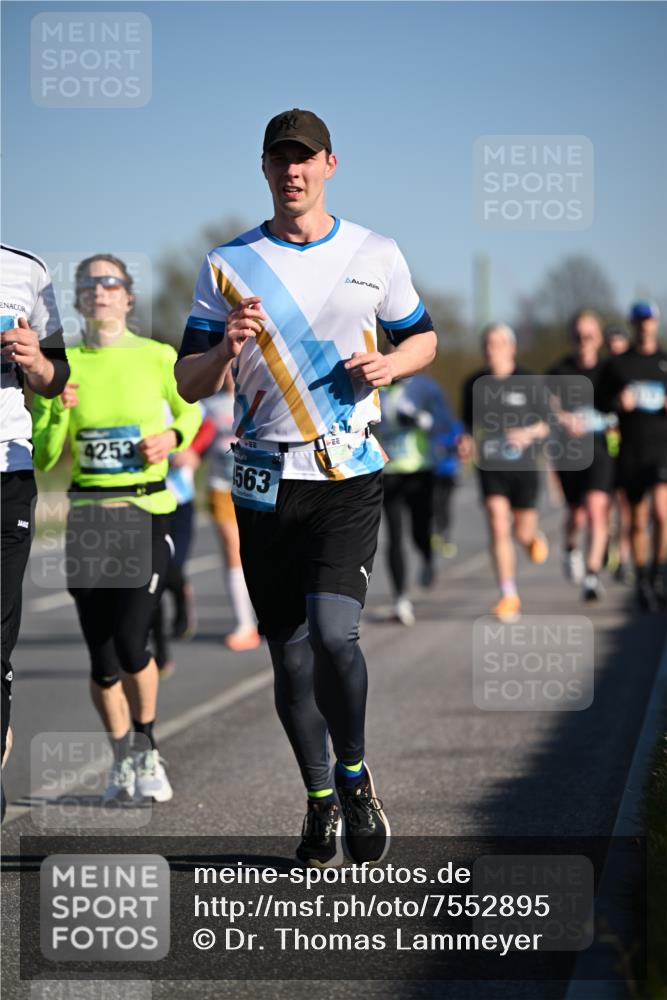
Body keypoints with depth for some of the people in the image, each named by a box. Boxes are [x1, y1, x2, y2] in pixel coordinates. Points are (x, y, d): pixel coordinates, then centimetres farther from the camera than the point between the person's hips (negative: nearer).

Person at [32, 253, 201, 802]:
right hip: (88, 518, 2)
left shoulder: (158, 357, -1)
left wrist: (173, 436, -3)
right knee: (102, 656, 3)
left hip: (146, 514, -2)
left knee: (130, 641, -15)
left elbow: (191, 410, 18)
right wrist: (60, 414, -15)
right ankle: (123, 758, 25)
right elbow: (42, 458, 3)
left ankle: (148, 750, 10)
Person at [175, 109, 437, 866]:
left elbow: (422, 338, 17)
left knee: (332, 633, -19)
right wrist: (225, 349, -15)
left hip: (348, 473, -2)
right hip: (264, 482, 2)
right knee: (289, 654, 4)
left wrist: (387, 364, -5)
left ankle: (354, 774, 4)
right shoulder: (228, 265, 6)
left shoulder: (375, 256, 6)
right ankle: (321, 802, 20)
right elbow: (188, 383, 7)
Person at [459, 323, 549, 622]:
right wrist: (466, 443, -6)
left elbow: (544, 425, 2)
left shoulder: (530, 382, -4)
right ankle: (509, 597, -9)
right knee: (498, 527, -14)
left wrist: (528, 434, -20)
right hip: (491, 467, 1)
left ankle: (533, 537, 47)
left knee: (522, 533, 7)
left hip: (523, 466, -1)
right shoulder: (474, 384, 3)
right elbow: (469, 422, 15)